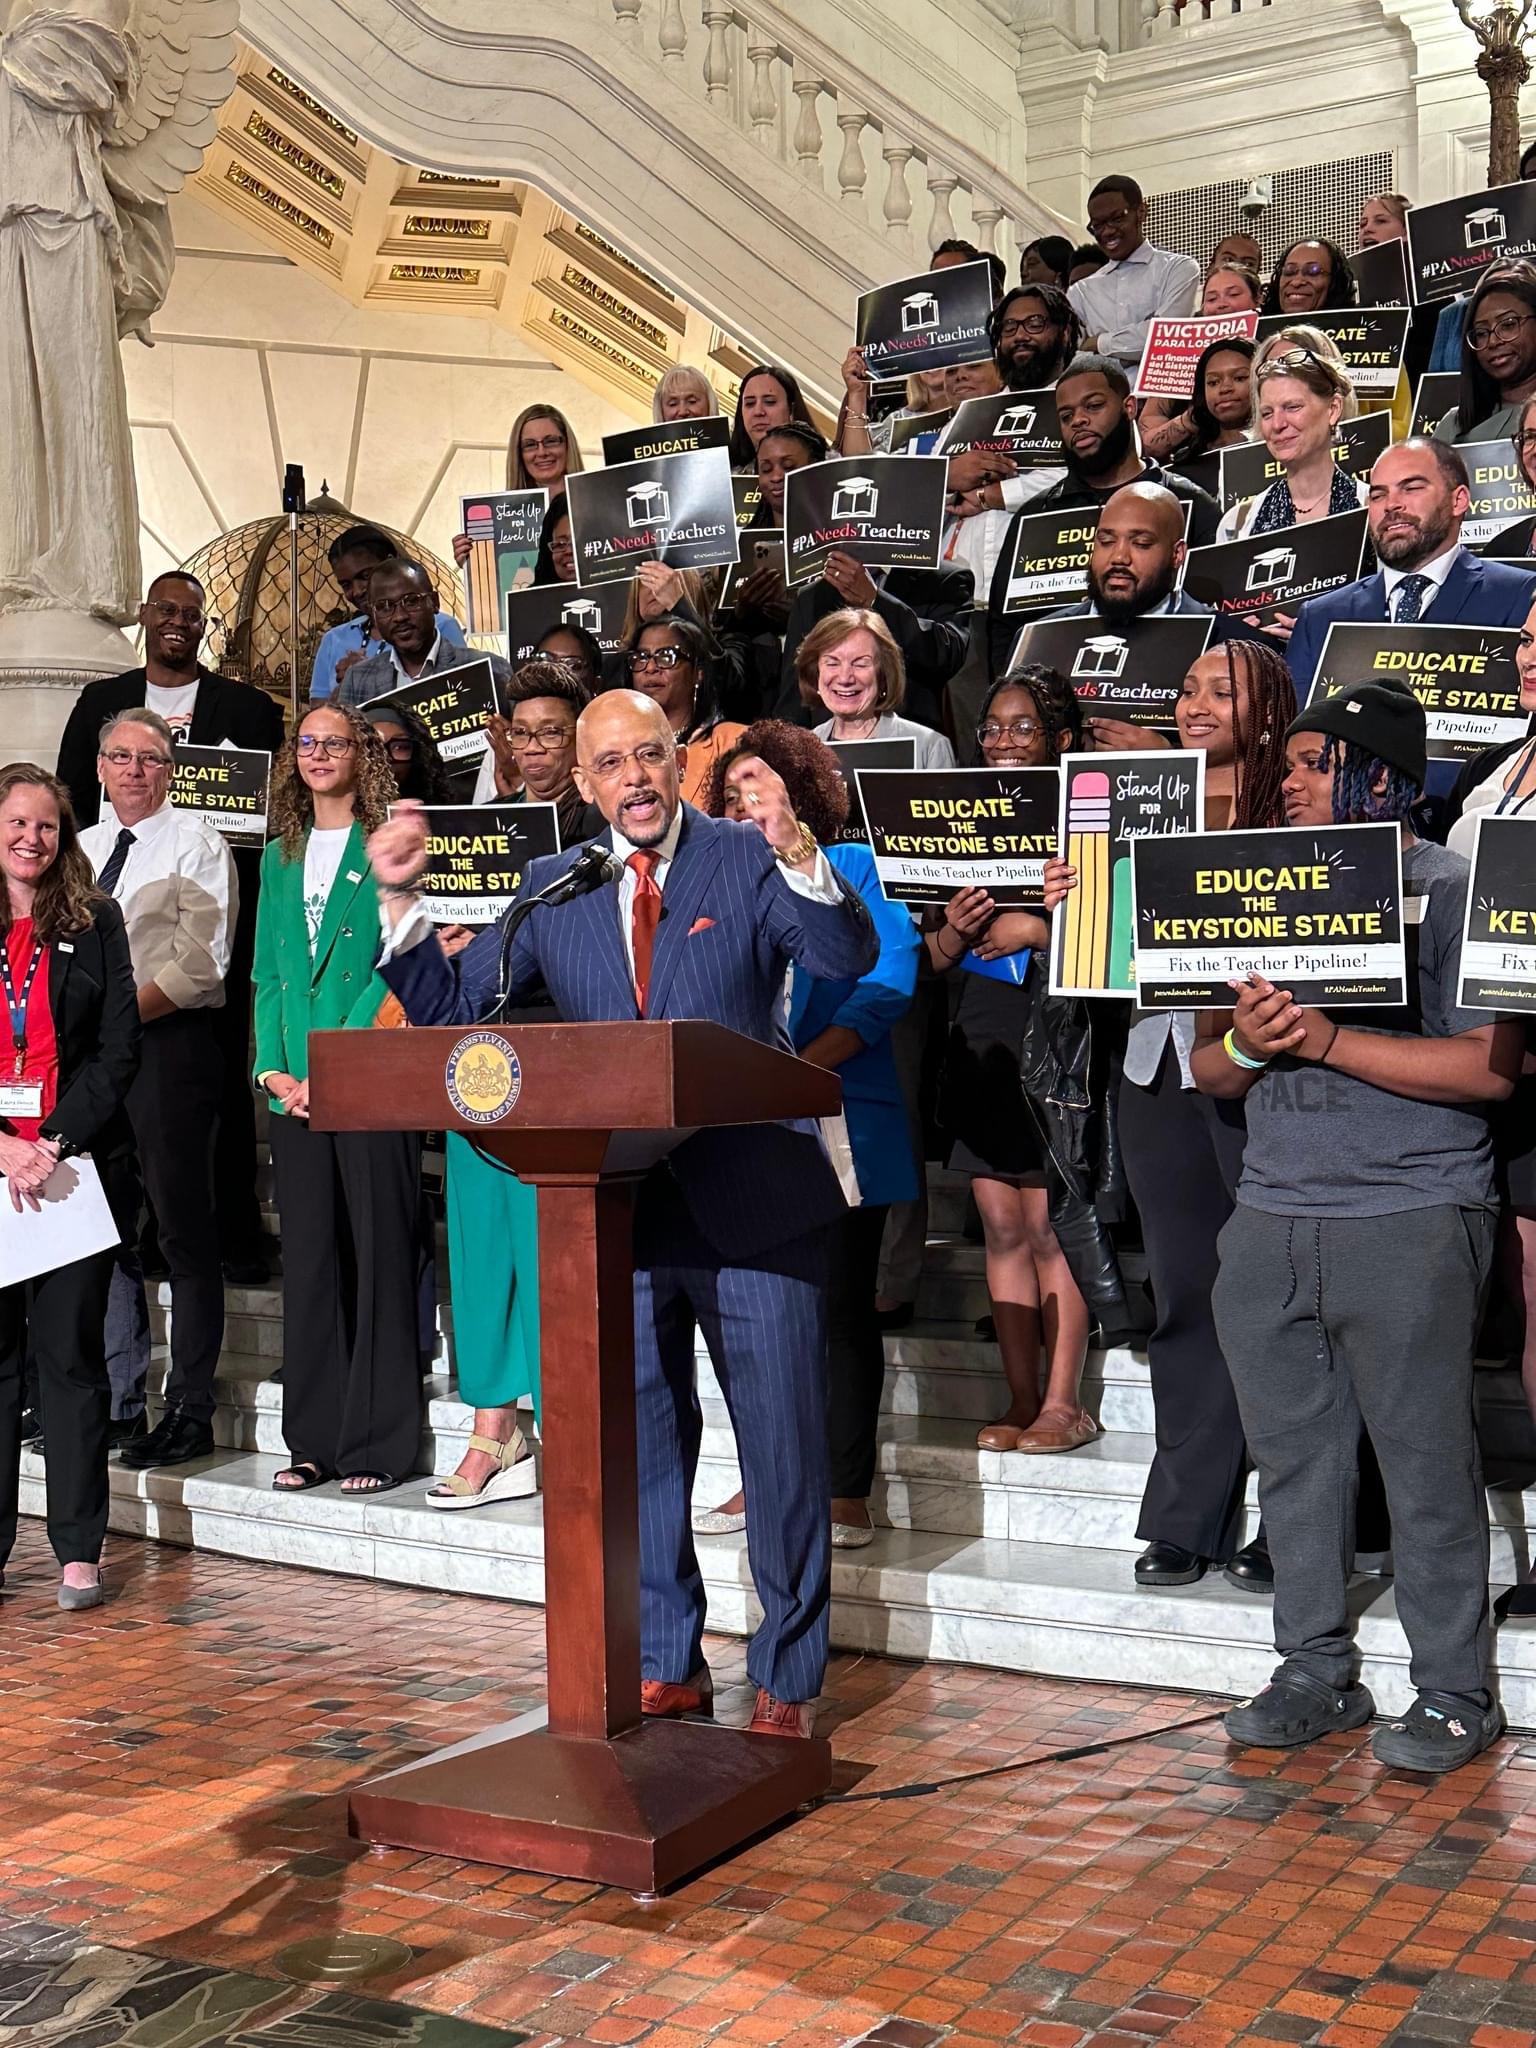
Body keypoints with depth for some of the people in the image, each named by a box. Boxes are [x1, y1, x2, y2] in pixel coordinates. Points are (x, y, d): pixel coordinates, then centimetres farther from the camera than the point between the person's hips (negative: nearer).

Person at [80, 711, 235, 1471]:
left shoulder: (196, 844, -2)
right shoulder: (80, 849, 17)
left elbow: (200, 963, -11)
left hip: (169, 1045, -6)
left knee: (182, 1230, -3)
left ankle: (191, 1410, 2)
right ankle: (117, 1402, 17)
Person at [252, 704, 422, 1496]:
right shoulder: (280, 857, 17)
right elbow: (266, 974, 16)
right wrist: (273, 1069, 1)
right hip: (293, 1092, 5)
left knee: (378, 1258, -3)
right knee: (309, 1260, 7)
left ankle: (378, 1442, 4)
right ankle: (315, 1439, 15)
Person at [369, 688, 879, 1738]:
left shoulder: (751, 861, -2)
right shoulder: (551, 888, 8)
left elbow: (849, 959, -16)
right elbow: (450, 1004, 9)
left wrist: (804, 862, -33)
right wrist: (401, 898, -5)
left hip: (755, 1205, -3)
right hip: (618, 1210, 4)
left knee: (786, 1452, 5)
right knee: (639, 1460, 14)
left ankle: (787, 1681, 21)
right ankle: (666, 1667, 31)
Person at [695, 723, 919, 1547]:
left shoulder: (853, 868, 2)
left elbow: (887, 984, -10)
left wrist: (803, 1067, -19)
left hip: (838, 1125, -5)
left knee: (840, 1308, 0)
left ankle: (846, 1497, 5)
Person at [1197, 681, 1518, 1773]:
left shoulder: (1454, 891, -2)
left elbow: (1490, 1067, -13)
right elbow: (1208, 1071, 16)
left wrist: (1327, 1040, -18)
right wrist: (1245, 1043, -8)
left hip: (1412, 1221, -6)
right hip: (1271, 1220, 6)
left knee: (1426, 1460, 0)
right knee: (1293, 1455, 10)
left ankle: (1454, 1693, 14)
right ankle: (1316, 1672, 24)